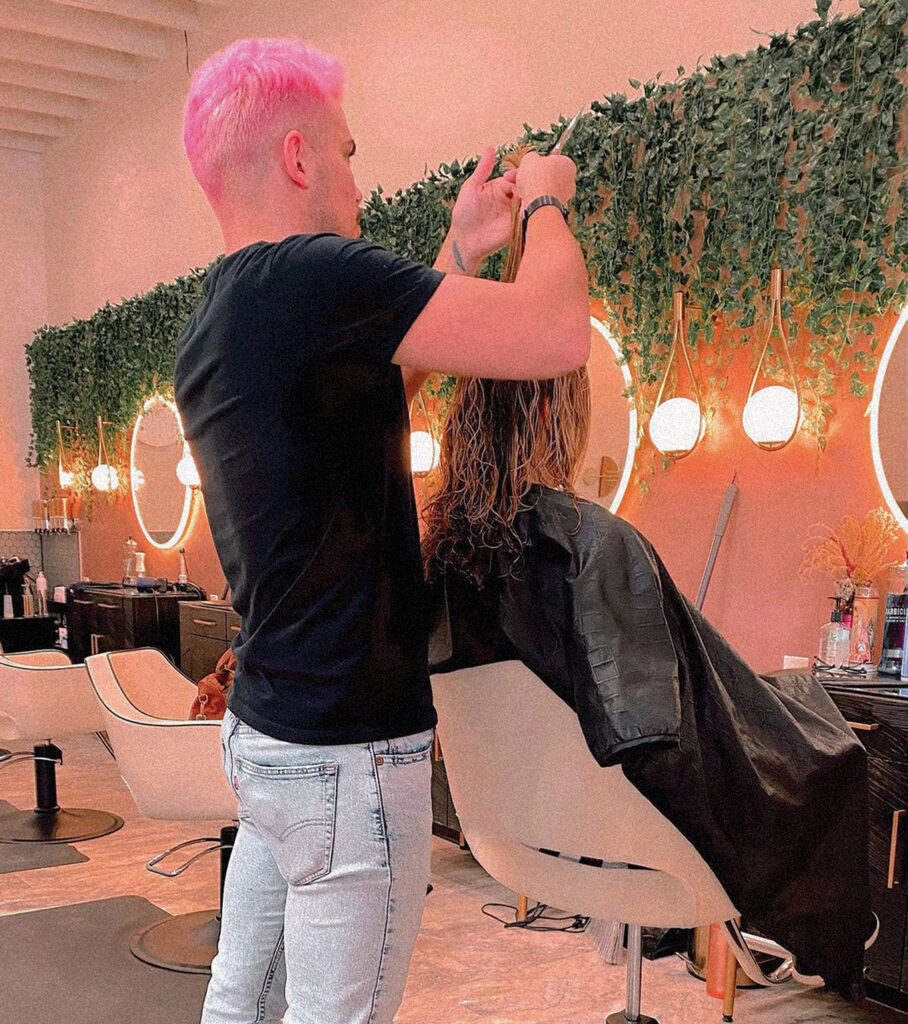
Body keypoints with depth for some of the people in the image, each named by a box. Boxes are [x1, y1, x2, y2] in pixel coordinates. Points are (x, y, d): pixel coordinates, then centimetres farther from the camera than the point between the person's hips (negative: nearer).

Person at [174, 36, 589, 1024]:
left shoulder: (209, 325, 10)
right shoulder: (306, 273, -19)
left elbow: (371, 394, 22)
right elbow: (555, 334, -21)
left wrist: (462, 252, 22)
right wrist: (547, 203, -1)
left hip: (261, 729, 9)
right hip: (345, 752, -9)